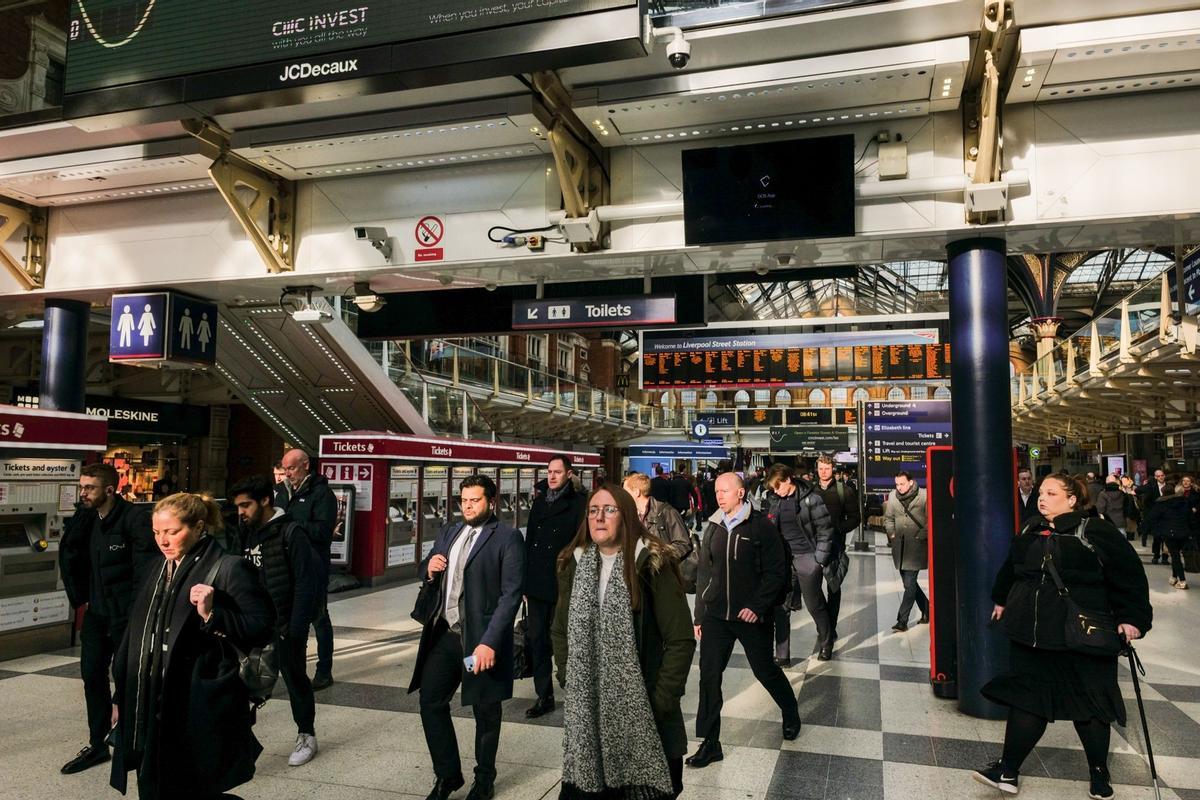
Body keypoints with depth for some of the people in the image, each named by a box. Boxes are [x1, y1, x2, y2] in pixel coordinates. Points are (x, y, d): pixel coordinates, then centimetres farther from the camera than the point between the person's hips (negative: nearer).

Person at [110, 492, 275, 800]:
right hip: (150, 708, 7)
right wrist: (122, 695, 21)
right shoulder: (161, 570, 12)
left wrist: (212, 614, -25)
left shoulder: (228, 569, -11)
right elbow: (137, 635, 20)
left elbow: (262, 627, -13)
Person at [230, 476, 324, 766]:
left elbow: (306, 582, -16)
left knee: (295, 678, 7)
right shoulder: (247, 532, 6)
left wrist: (296, 628, -19)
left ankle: (306, 737, 23)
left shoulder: (290, 532, -14)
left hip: (285, 625, -5)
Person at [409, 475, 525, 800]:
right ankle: (447, 773, 29)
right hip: (444, 633, 6)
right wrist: (429, 569, -6)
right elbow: (429, 578, 19)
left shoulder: (507, 537, -10)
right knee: (430, 701, 10)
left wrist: (490, 641, -24)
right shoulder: (448, 532, 11)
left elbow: (511, 594, -16)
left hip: (481, 636, -6)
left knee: (485, 711, 10)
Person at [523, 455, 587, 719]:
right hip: (537, 586, 5)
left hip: (563, 588, -5)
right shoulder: (539, 501, 11)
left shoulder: (578, 504, -8)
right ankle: (544, 697, 20)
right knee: (538, 642, 9)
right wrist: (525, 583, 11)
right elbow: (529, 541, 13)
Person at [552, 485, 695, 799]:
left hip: (642, 715, -4)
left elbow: (681, 639, -11)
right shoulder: (574, 564, 4)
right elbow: (561, 631, 15)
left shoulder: (651, 564, -11)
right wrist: (567, 680, 6)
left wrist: (661, 700, -12)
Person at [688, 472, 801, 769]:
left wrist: (757, 606, -18)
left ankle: (790, 713, 41)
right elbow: (704, 575, 12)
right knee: (709, 677, 1)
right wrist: (700, 616, 10)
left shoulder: (762, 527, -8)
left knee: (765, 670, 12)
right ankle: (710, 743, 11)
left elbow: (776, 572, -9)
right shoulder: (713, 529, 7)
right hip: (715, 616, 4)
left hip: (752, 616, -4)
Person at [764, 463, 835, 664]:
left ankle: (826, 644, 34)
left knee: (815, 606, 10)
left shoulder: (811, 499, -10)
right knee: (781, 608, 3)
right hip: (782, 559, 4)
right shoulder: (773, 500, 4)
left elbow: (825, 530, -7)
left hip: (807, 558, -4)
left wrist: (820, 560, -8)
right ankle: (782, 655, 11)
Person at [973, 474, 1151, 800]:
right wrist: (1001, 600, 34)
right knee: (1025, 700, 7)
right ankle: (1008, 772, 13)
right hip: (1030, 635, 4)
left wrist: (1131, 617, -14)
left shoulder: (1097, 532, -9)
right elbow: (1011, 569, 25)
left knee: (1089, 705, 11)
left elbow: (1130, 575, -9)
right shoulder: (1030, 532, 8)